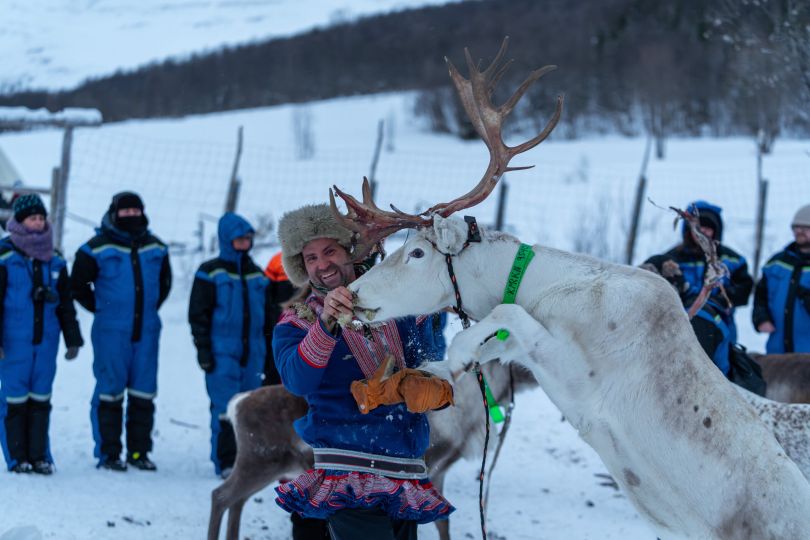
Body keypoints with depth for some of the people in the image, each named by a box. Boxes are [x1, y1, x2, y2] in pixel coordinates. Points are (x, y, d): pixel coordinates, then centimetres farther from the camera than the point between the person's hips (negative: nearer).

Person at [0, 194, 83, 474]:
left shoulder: (54, 261, 12)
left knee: (41, 399, 5)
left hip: (46, 339, 4)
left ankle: (39, 456, 10)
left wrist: (73, 339, 17)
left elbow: (66, 303, 19)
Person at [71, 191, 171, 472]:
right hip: (111, 332, -4)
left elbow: (164, 282, 27)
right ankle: (108, 453, 2)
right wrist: (101, 309, 6)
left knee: (143, 393, 5)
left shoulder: (156, 248, 11)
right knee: (110, 391, -4)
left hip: (146, 330, 4)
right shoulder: (98, 248, -3)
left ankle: (139, 451, 12)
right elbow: (78, 284, 5)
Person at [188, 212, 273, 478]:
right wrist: (203, 349, -9)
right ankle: (225, 461, -8)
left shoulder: (258, 275, 16)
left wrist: (268, 350, 17)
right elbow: (198, 314, -2)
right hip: (222, 353, -5)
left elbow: (267, 316, 22)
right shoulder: (210, 272, 0)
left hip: (252, 353, 5)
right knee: (225, 406, -10)